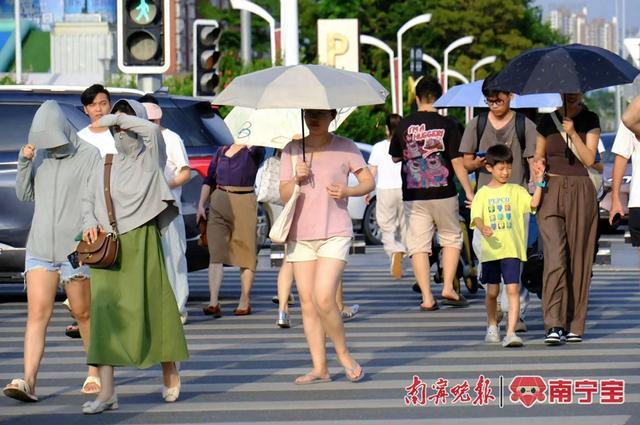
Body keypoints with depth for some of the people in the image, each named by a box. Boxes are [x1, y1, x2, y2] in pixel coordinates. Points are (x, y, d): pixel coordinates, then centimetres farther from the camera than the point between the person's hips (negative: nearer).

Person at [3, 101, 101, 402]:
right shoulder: (41, 156, 11)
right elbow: (25, 195, 11)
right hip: (40, 249, 4)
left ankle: (96, 372, 26)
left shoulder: (89, 157, -4)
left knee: (83, 313, 8)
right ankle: (29, 382, -17)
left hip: (75, 249, -4)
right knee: (37, 313, -8)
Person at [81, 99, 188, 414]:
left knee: (152, 308, 1)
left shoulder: (149, 160, 1)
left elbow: (151, 129, -19)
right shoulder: (106, 166, 15)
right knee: (104, 314, -6)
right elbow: (88, 201, 19)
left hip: (140, 244, -3)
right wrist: (90, 223, -1)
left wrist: (117, 118, -11)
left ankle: (170, 376, 24)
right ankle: (106, 393, -11)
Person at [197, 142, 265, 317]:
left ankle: (245, 301, 11)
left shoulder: (254, 151, 5)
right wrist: (201, 205, 10)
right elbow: (209, 179, 18)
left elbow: (256, 148, -20)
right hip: (218, 202, 3)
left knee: (246, 253, 2)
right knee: (215, 253, -6)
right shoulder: (222, 151, 18)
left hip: (244, 202, -3)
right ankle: (213, 302, -13)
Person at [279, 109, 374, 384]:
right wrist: (296, 179, -13)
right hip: (300, 235, 4)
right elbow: (284, 195, 7)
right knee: (307, 302, 2)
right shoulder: (292, 150, 9)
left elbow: (368, 182, 6)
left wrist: (347, 191, -13)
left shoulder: (344, 147, 2)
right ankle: (320, 368, 6)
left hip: (334, 234, -4)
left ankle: (344, 354, 4)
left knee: (323, 299, -17)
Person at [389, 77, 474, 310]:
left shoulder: (404, 125, 1)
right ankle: (448, 288, 5)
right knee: (451, 238, 16)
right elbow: (457, 162, -6)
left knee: (418, 245, 4)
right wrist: (469, 192, -1)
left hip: (413, 196, 1)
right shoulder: (447, 125, -5)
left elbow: (395, 157, 13)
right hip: (443, 193, -1)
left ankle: (427, 297, -1)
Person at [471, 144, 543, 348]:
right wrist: (482, 228, -25)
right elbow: (476, 216, -5)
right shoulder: (483, 194, 6)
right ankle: (492, 325, 34)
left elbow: (533, 203, -6)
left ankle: (511, 332, -17)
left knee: (512, 289, -12)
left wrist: (539, 183, -15)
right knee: (492, 291, 11)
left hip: (512, 249, -1)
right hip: (490, 249, 1)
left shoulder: (515, 190, 7)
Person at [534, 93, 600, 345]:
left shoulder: (589, 121, 5)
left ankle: (574, 325, 9)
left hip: (580, 192, 0)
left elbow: (589, 159, -5)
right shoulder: (548, 121, 10)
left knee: (578, 259, 1)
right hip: (551, 191, 0)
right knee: (554, 256, -14)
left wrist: (572, 133, -16)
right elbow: (538, 155, 20)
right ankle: (553, 324, -20)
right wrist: (538, 163, -2)